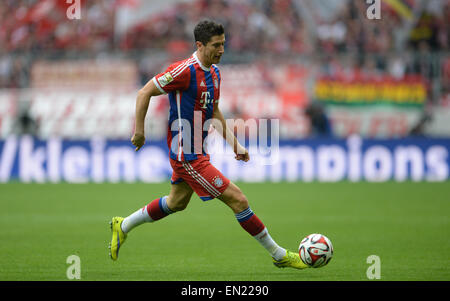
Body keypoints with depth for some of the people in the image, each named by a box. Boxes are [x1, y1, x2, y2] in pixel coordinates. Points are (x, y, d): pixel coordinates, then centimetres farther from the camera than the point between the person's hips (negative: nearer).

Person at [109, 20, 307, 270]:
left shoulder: (214, 73, 7)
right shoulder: (185, 71, -21)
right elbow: (144, 93, -16)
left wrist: (234, 144, 14)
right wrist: (139, 130, -15)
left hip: (196, 151, 10)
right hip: (188, 156, -10)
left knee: (177, 202, 27)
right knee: (237, 199, -8)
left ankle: (123, 226, 42)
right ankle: (279, 255, 0)